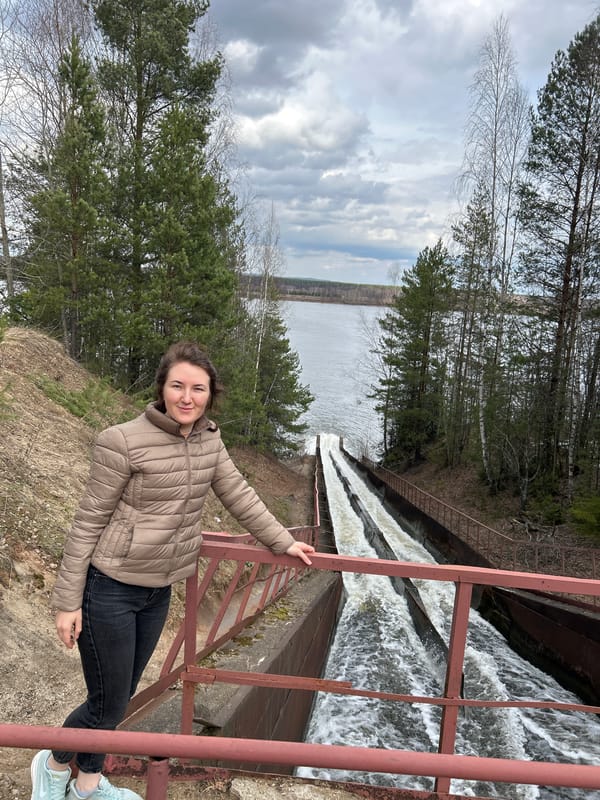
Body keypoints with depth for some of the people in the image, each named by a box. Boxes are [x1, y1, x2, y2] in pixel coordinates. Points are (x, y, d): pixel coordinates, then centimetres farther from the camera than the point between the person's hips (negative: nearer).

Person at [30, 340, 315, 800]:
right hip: (109, 590, -6)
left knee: (121, 697, 19)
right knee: (108, 705, 5)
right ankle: (54, 763, 35)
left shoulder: (209, 441, -1)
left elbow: (240, 497, 12)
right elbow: (89, 521, -14)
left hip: (159, 591, 6)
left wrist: (283, 542, 15)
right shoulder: (124, 442, -19)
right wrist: (68, 600, -11)